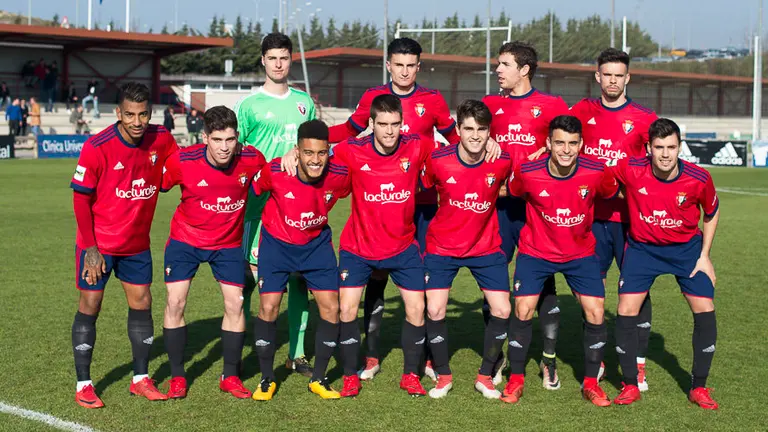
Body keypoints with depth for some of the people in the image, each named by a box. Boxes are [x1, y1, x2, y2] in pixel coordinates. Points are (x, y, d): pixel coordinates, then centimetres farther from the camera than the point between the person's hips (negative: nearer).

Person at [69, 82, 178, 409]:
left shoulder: (161, 139, -7)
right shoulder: (97, 147, -19)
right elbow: (81, 199, -13)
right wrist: (90, 249, -15)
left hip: (137, 244, 4)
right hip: (98, 244, -4)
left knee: (141, 304, 8)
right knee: (90, 306, 2)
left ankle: (140, 379, 21)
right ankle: (83, 385, 11)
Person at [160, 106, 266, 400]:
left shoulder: (251, 159, -19)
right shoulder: (182, 161, -23)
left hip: (228, 243, 1)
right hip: (185, 240, -1)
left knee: (235, 304, -2)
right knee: (175, 302, -6)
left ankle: (230, 376, 16)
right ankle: (177, 376, 11)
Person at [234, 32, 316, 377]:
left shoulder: (304, 102, 13)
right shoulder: (248, 105, 0)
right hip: (260, 202, -4)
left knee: (299, 277, 6)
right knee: (251, 274, -4)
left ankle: (297, 354, 15)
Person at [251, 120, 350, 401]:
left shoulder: (339, 175, -25)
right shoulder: (275, 171, -29)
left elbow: (349, 193, -1)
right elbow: (252, 191, -8)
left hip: (317, 243, 2)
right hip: (276, 242, -2)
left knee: (331, 307, -3)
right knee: (268, 307, -9)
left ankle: (318, 379, 15)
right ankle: (267, 379, 11)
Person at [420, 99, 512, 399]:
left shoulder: (502, 163, -15)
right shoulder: (438, 161, -18)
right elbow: (423, 190, 2)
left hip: (486, 248, 1)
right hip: (442, 247, -1)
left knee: (502, 310, -4)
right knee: (434, 310, -9)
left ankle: (485, 376, 16)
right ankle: (444, 376, 13)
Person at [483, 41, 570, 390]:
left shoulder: (551, 105, 2)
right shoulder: (490, 105, 12)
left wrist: (547, 153, -11)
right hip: (496, 202, 3)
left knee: (542, 281, 0)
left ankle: (549, 361, 9)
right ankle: (495, 356, 16)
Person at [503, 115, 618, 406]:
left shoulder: (597, 172, -20)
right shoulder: (527, 172, -21)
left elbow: (612, 194, 3)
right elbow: (511, 193, 1)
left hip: (581, 253, 1)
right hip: (535, 251, -1)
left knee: (595, 313, -5)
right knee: (523, 311, -7)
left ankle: (591, 383, 13)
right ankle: (516, 380, 11)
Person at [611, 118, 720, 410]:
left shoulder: (698, 179, -20)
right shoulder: (630, 169, -24)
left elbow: (711, 213, -1)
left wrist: (704, 256, -2)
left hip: (687, 247, 0)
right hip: (642, 247, 0)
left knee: (705, 309, -7)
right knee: (626, 310, -10)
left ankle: (699, 388, 10)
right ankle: (630, 386, 8)